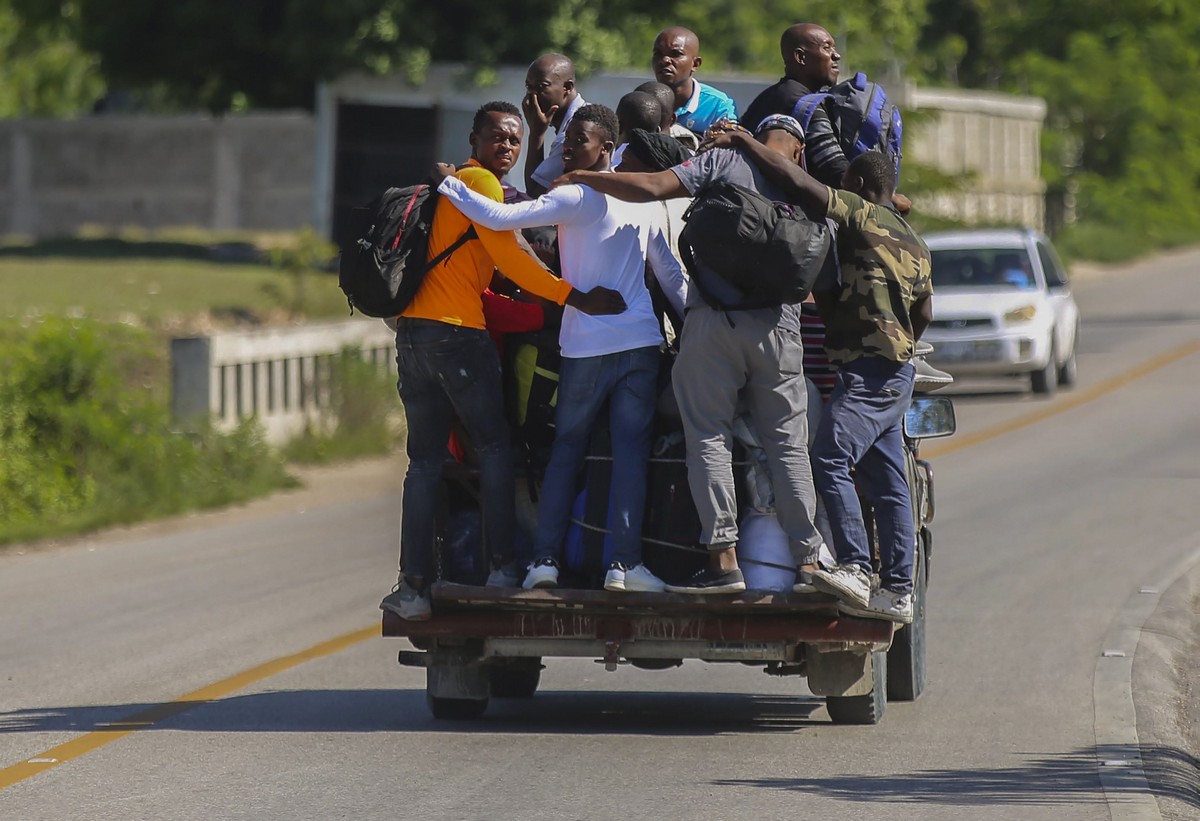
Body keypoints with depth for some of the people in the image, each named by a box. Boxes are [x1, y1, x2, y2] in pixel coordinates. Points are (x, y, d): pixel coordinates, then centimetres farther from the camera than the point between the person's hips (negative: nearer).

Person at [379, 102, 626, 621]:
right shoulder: (479, 181, -3)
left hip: (413, 331, 8)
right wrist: (578, 299, -15)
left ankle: (413, 585, 0)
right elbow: (508, 258, -12)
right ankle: (503, 566, -3)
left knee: (424, 461, 6)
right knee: (494, 448, 1)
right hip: (457, 331, -8)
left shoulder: (452, 183, 26)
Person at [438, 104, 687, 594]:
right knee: (630, 449, -1)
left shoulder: (575, 198, -8)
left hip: (586, 346, -4)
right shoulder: (639, 201, 11)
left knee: (566, 448, 7)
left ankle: (546, 558, 3)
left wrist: (449, 186, -4)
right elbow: (670, 273, 18)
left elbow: (501, 217, -16)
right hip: (641, 342, 4)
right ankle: (624, 563, -9)